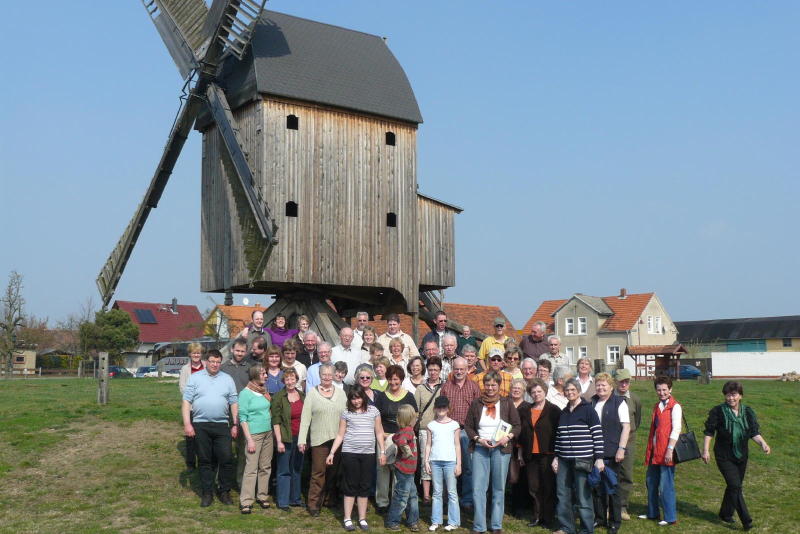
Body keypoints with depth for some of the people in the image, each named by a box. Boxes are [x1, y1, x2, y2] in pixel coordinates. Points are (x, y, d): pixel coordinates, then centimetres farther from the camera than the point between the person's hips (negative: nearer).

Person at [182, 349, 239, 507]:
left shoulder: (227, 379, 10)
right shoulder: (195, 378, 4)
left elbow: (234, 403, 10)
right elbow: (186, 402, 0)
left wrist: (235, 425, 4)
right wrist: (187, 424, -8)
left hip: (222, 425, 1)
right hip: (200, 425, -1)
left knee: (226, 459, -3)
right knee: (205, 461, 6)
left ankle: (225, 492, 11)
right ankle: (207, 493, 15)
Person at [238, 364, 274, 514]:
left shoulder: (264, 392, 12)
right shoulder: (245, 393, -7)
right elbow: (243, 418, -9)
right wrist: (249, 439, -13)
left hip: (268, 433, 7)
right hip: (254, 434, -6)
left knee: (266, 467, 8)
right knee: (251, 468, -8)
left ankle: (262, 496, 18)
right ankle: (245, 501, -3)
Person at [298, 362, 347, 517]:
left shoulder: (341, 393, 8)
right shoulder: (312, 393, 1)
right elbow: (305, 417, -2)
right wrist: (302, 440, -7)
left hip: (338, 439, 3)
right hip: (319, 439, -3)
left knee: (333, 472, 12)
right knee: (318, 472, -3)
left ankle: (329, 499, 27)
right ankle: (314, 504, 5)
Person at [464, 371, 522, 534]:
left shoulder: (506, 404, 2)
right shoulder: (476, 404, 5)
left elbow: (517, 425, 4)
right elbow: (468, 425, 6)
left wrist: (507, 437, -13)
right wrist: (478, 439, -9)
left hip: (501, 449, 0)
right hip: (480, 449, 1)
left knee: (499, 488, 6)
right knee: (478, 488, -2)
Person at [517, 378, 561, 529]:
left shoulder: (554, 410, -3)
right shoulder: (525, 411, 11)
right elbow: (521, 433, 15)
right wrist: (520, 453, 12)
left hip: (547, 454, -4)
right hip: (530, 455, 4)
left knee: (548, 487, 1)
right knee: (533, 487, 6)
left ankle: (548, 519, 11)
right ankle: (536, 517, 16)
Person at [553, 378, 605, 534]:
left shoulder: (588, 410, -4)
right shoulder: (563, 413, 15)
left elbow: (597, 434, -7)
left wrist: (599, 458, -11)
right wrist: (556, 457, 15)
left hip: (582, 460, -6)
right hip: (563, 461, 6)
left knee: (583, 497, -3)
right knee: (562, 495, 6)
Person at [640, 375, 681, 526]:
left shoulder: (675, 407, -9)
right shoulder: (657, 406, 16)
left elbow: (676, 430, -16)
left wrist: (670, 450, -22)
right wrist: (649, 451, 18)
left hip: (666, 453, -8)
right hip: (655, 452, 8)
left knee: (666, 485, -3)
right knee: (651, 482, 15)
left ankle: (671, 518, 7)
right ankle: (652, 513, 29)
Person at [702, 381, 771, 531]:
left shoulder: (748, 412, 2)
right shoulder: (718, 411, -9)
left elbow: (754, 432, -1)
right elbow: (709, 431, -5)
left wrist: (763, 443, -20)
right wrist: (705, 450, -10)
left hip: (741, 456, 4)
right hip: (724, 456, -4)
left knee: (733, 486, 13)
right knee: (735, 486, -13)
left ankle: (726, 514, 31)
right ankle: (746, 521, -11)